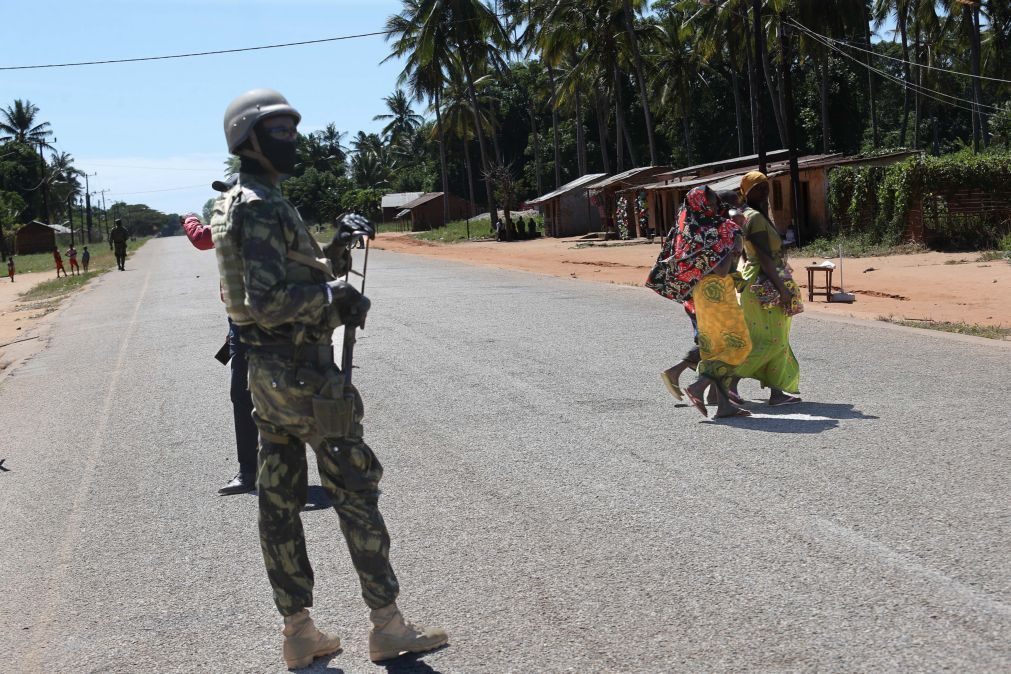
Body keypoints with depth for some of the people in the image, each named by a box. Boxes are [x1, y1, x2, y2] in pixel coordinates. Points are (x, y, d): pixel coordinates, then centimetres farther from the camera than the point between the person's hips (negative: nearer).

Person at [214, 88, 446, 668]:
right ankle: (387, 625, 8)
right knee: (356, 490, -1)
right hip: (305, 373, -10)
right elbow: (266, 301, -25)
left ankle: (299, 632, 19)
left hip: (267, 372, 10)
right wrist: (334, 293, -14)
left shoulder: (233, 206, 14)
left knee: (280, 501, 10)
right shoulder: (262, 208, -17)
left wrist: (332, 295, 7)